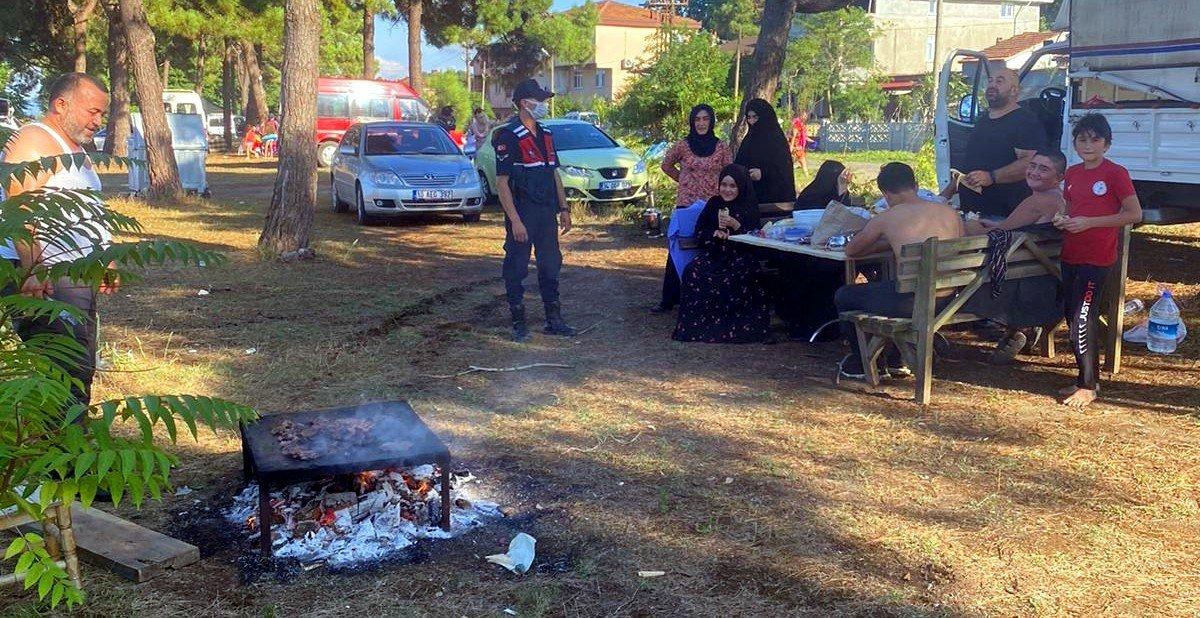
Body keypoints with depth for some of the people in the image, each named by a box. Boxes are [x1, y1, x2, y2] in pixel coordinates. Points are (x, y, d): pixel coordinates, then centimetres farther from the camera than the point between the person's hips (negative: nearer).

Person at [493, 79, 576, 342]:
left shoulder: (545, 135, 13)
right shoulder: (508, 137, -11)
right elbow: (502, 182, -14)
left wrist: (563, 208, 13)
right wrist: (515, 221, -19)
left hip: (547, 213, 7)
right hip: (522, 215, -7)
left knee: (551, 266, 12)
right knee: (516, 269, 2)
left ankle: (554, 319, 21)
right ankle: (519, 323, 10)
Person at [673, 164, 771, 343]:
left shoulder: (750, 207, 5)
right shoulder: (714, 203, 15)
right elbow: (699, 233, 12)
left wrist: (735, 225, -18)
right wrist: (716, 233, -8)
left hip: (740, 256, -3)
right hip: (714, 253, 3)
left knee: (730, 280, -36)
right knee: (693, 272, -28)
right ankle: (696, 323, -21)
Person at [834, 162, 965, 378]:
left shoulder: (887, 218, -1)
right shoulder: (951, 213, 9)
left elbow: (850, 251, 12)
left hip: (911, 303, -6)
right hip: (947, 301, 6)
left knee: (844, 296, 20)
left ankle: (861, 364, 31)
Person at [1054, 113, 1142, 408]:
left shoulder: (1116, 174, -10)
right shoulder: (1072, 173, 11)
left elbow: (1135, 214, -12)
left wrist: (1088, 223, -18)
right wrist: (1063, 220, 1)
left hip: (1097, 259, -7)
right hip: (1071, 256, 7)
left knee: (1082, 319, -9)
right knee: (1071, 317, 11)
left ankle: (1088, 386, 1)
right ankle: (1085, 377, 23)